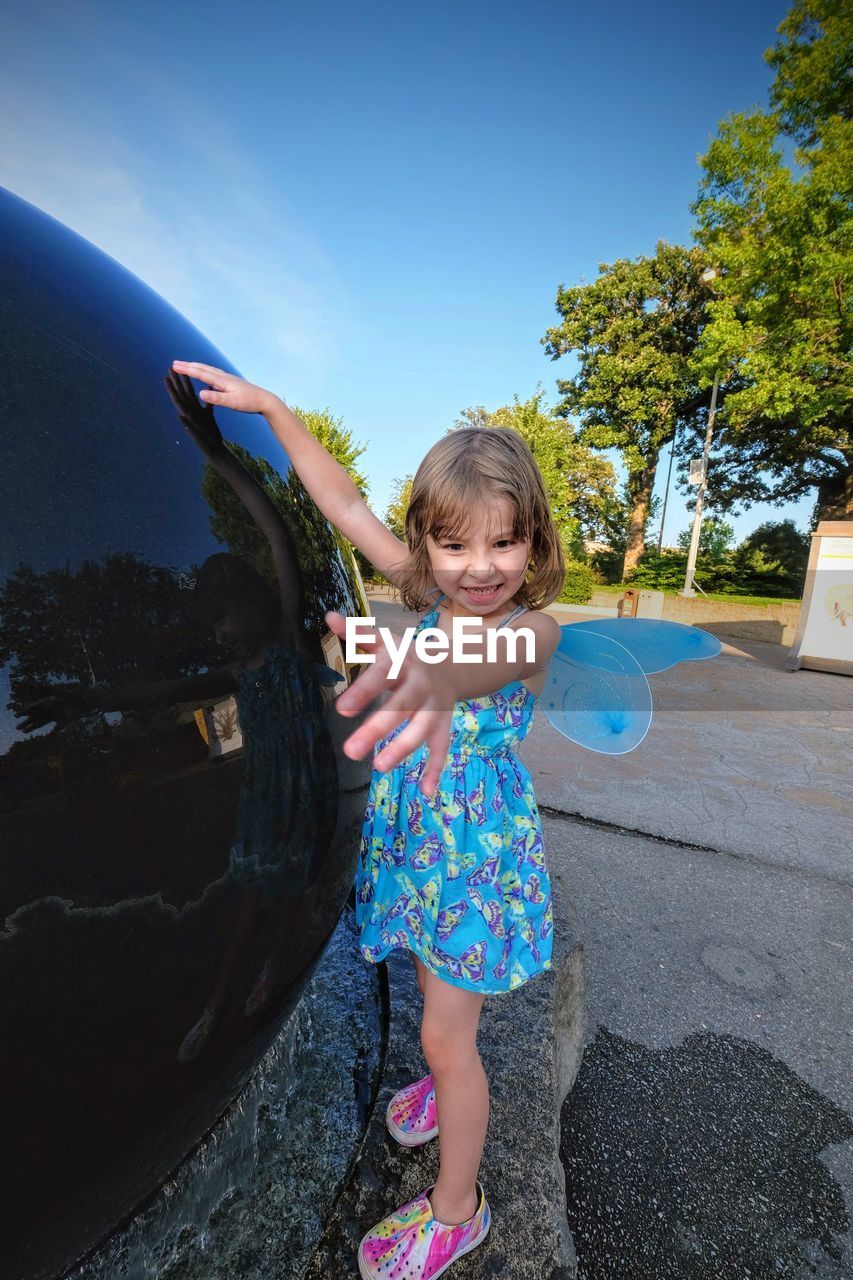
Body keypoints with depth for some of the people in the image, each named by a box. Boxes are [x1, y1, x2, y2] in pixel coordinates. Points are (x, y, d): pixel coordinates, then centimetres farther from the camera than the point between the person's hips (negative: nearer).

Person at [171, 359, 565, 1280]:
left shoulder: (533, 629, -21)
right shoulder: (428, 595, -6)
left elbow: (494, 658, -46)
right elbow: (343, 501, -1)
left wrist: (441, 675, -69)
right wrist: (272, 407, 0)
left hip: (480, 853, -5)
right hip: (414, 839, 5)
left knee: (445, 1036, 10)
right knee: (441, 1002, 27)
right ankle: (448, 1082, 59)